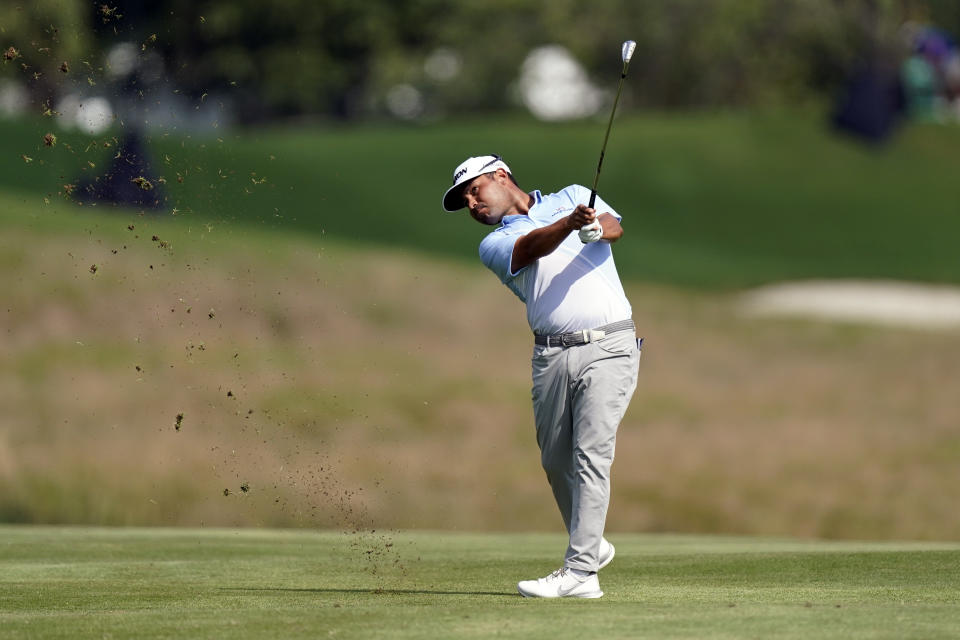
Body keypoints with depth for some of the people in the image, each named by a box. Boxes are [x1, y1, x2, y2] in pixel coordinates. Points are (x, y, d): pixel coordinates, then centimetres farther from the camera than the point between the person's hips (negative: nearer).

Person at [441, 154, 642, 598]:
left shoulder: (573, 196, 15)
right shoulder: (493, 245, 13)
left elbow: (614, 227, -5)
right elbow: (532, 248, -10)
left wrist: (595, 228, -30)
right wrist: (570, 223, -30)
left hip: (607, 347, -3)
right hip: (552, 356, 4)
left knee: (591, 454, -12)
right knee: (556, 460, 6)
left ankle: (580, 573, -16)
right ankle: (591, 546, 29)